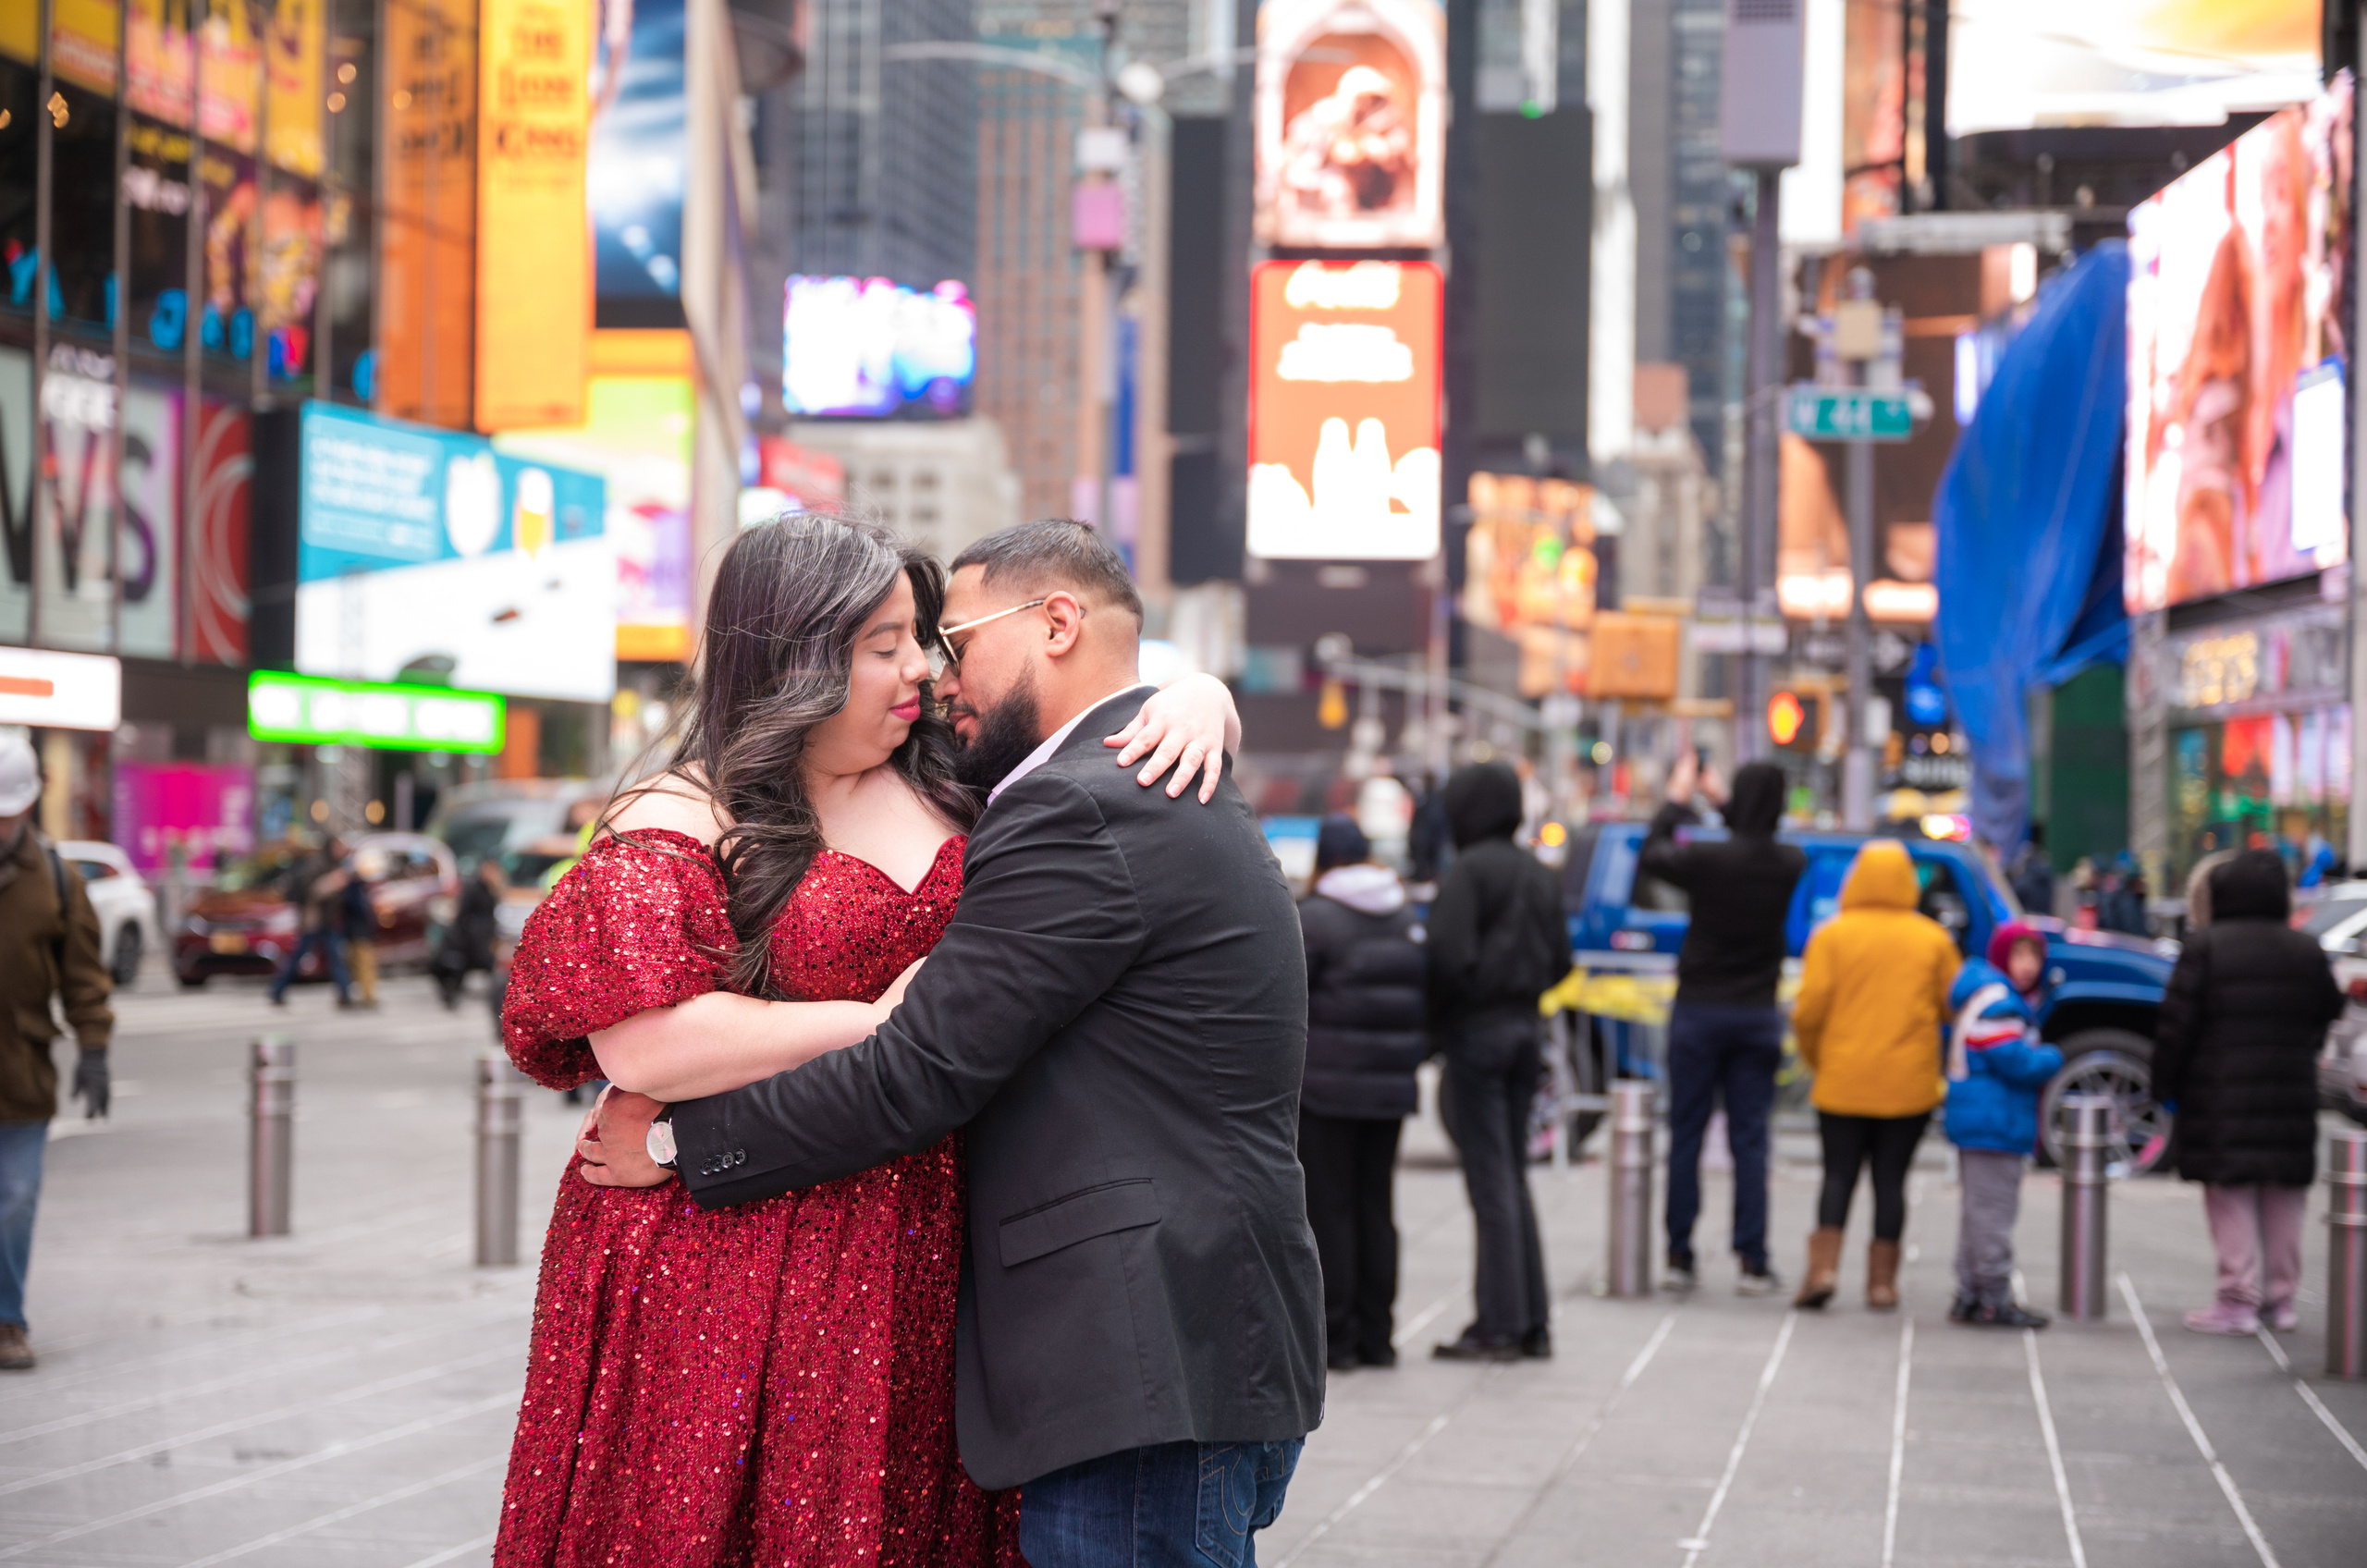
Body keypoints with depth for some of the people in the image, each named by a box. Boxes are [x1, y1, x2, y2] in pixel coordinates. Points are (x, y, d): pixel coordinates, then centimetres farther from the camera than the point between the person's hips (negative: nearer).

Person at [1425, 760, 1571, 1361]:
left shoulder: (1468, 871, -12)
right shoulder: (1540, 875, 13)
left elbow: (1449, 956, -20)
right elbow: (1559, 961, 15)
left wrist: (1435, 1019, -7)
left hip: (1477, 1027, -8)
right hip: (1526, 1029, 8)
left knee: (1490, 1180, -6)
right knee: (1513, 1176, 13)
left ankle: (1499, 1324, -5)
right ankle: (1533, 1321, 14)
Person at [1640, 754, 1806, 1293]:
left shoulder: (1707, 859, -16)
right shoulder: (1790, 864, -5)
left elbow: (1649, 856, 2)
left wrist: (1676, 798, 13)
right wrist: (1719, 800, 24)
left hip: (1699, 1011, -2)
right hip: (1757, 1015, 2)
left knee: (1685, 1135, 6)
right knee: (1750, 1140, 4)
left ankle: (1679, 1257, 8)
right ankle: (1752, 1262, 1)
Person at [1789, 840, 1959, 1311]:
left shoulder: (1832, 936, -3)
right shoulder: (1933, 939, 2)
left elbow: (1810, 1009, -8)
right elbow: (1955, 1005, 1)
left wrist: (1814, 1059, 8)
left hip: (1843, 1081, -1)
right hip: (1911, 1086, 1)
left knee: (1839, 1173, 7)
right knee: (1891, 1178, 7)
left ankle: (1823, 1267, -8)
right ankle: (1882, 1280, 6)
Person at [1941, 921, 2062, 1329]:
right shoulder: (1998, 1002, -16)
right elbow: (2015, 1061, -21)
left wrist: (2039, 1058, 7)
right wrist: (2053, 1059, -4)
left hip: (1976, 1123, 11)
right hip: (1994, 1124, -11)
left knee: (1977, 1210, 15)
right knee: (1992, 1208, -6)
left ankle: (1969, 1296, 21)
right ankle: (1994, 1300, -3)